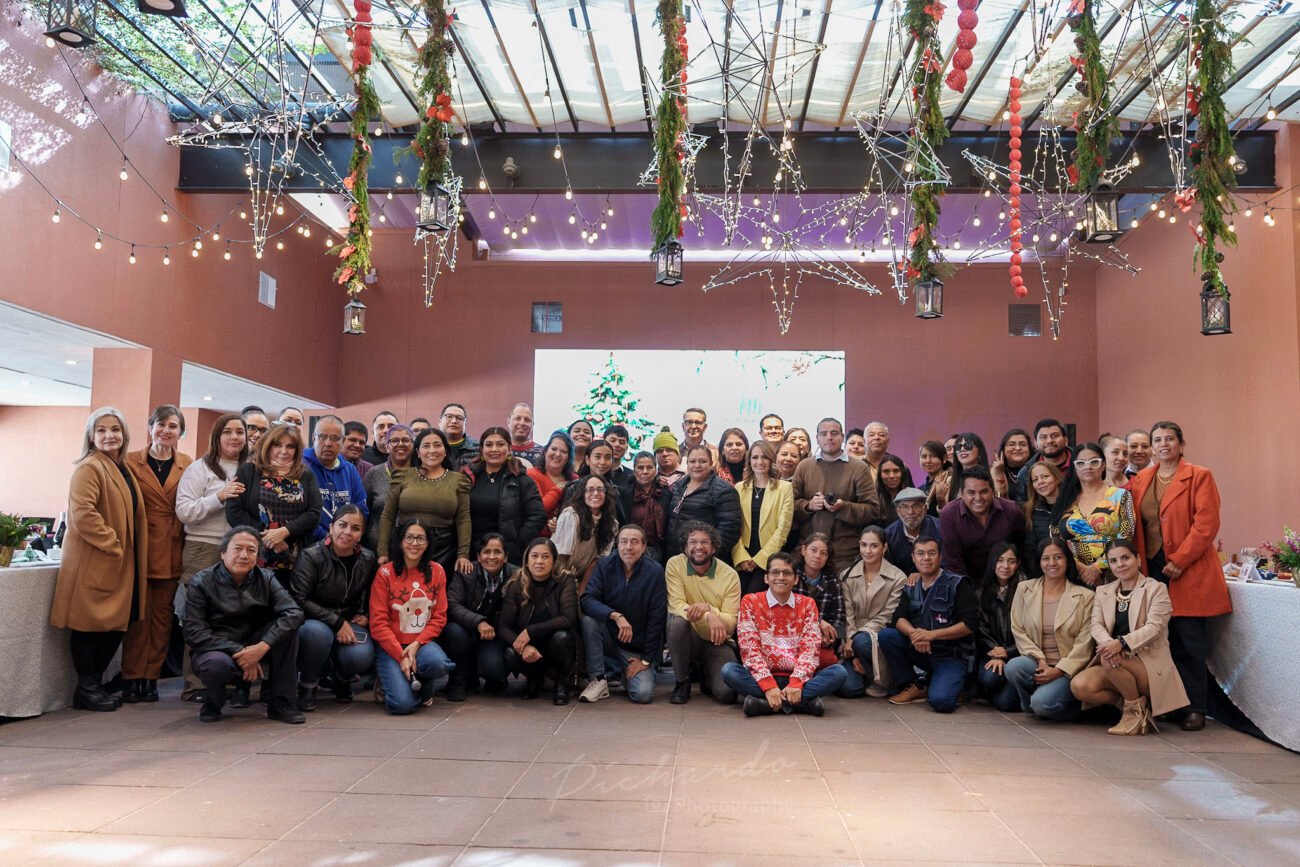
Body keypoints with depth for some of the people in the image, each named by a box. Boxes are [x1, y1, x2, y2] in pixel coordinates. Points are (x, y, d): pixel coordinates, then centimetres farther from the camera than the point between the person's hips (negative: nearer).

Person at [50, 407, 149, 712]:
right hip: (93, 561, -9)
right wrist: (111, 544, -19)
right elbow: (82, 513, -21)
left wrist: (125, 548, 13)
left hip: (120, 563, 9)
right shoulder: (89, 468, -10)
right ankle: (86, 689, 8)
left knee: (117, 624, 11)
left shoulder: (122, 469, 17)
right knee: (90, 624, -1)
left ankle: (96, 684, 21)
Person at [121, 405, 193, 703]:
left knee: (163, 614, 5)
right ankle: (132, 678, 8)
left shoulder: (187, 466, 8)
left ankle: (151, 677, 13)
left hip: (172, 552, 2)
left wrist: (185, 540, -2)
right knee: (139, 614, -1)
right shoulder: (131, 462, 3)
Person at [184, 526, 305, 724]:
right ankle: (212, 702, 0)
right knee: (217, 664, -39)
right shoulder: (202, 583, -9)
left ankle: (281, 703, -13)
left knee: (288, 626, -23)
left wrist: (262, 647, -31)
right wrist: (238, 651, -25)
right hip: (215, 649, -3)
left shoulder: (265, 579, -2)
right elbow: (194, 633, -16)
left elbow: (294, 612, -17)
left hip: (253, 647, 3)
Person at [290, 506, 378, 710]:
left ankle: (341, 678, 13)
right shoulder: (311, 557, -12)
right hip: (314, 622, -3)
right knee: (317, 632, -39)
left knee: (362, 658, -28)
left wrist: (366, 617, -3)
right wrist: (337, 622, -22)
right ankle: (307, 686, -9)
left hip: (350, 624, 3)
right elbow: (299, 600, -17)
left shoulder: (368, 560, 1)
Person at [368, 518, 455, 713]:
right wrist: (401, 656, -17)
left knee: (437, 662, -34)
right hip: (391, 646, -2)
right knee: (403, 704, -24)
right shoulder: (385, 573, -5)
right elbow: (378, 622, -8)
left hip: (422, 643, 3)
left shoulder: (436, 571, 3)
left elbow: (439, 617, 1)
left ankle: (423, 688, 3)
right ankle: (388, 685, 13)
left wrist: (416, 645, -15)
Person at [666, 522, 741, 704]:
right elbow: (676, 605, -19)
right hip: (689, 638, 0)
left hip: (717, 642, 0)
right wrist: (709, 617, -36)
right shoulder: (675, 564, -10)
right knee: (677, 621, -35)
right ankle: (682, 682, -10)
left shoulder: (730, 575, -9)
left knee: (727, 693, -23)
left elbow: (731, 623, -10)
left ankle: (706, 673, 17)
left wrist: (708, 608, -32)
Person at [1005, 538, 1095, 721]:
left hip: (1068, 669, -3)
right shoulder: (1024, 589, 8)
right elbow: (1018, 631, 3)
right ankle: (1033, 705, 0)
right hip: (1036, 663, 3)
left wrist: (1058, 670, -15)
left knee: (1042, 702, -29)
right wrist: (1040, 661, -10)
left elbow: (1084, 643, -5)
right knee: (1013, 667, -30)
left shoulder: (1085, 596, 1)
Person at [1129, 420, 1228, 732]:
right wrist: (1140, 565, 3)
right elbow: (1136, 527, 14)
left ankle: (1195, 708, 7)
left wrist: (1179, 561, -14)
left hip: (1189, 572, -4)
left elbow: (1206, 525, -8)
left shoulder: (1200, 477, 0)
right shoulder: (1140, 481, 13)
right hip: (1152, 569, 4)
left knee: (1190, 642, -2)